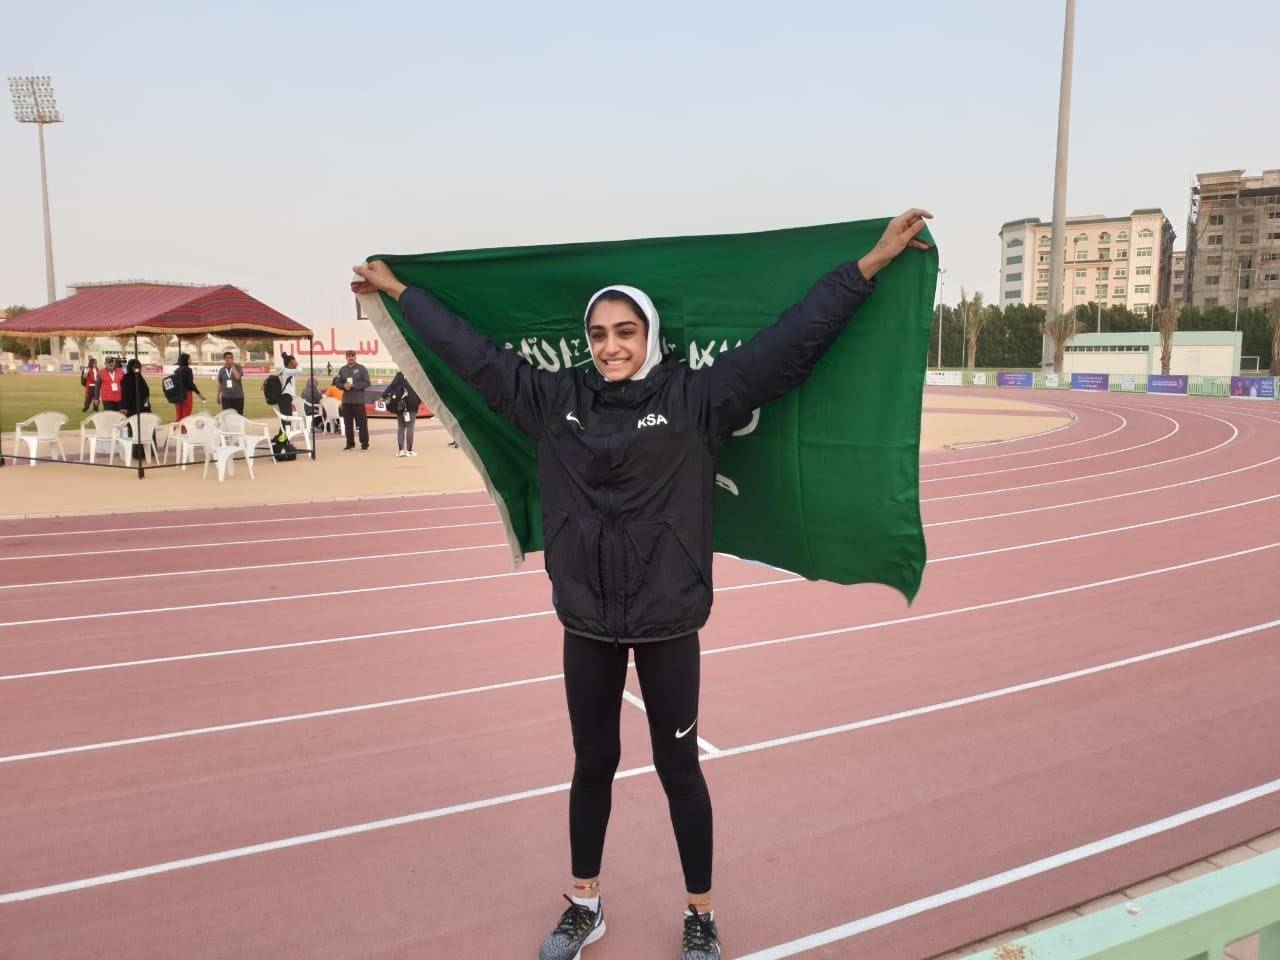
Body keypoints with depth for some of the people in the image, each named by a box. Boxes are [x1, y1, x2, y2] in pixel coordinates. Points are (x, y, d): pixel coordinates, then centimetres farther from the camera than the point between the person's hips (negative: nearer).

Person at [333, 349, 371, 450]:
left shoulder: (361, 368, 1)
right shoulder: (342, 370, 12)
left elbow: (366, 383, -6)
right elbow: (337, 383, 12)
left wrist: (354, 386, -16)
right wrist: (344, 386, -10)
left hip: (359, 400, -4)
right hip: (346, 400, 4)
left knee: (362, 423, -4)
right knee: (348, 423, 6)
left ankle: (364, 443, 1)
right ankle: (350, 443, 14)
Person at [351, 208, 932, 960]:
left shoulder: (695, 398, -8)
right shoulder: (556, 400, 0)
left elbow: (791, 341, -10)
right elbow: (475, 353, 9)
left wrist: (873, 263, -13)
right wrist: (398, 291, 17)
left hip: (668, 623, -2)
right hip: (586, 622, 3)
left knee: (678, 768, 13)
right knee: (593, 765, 18)